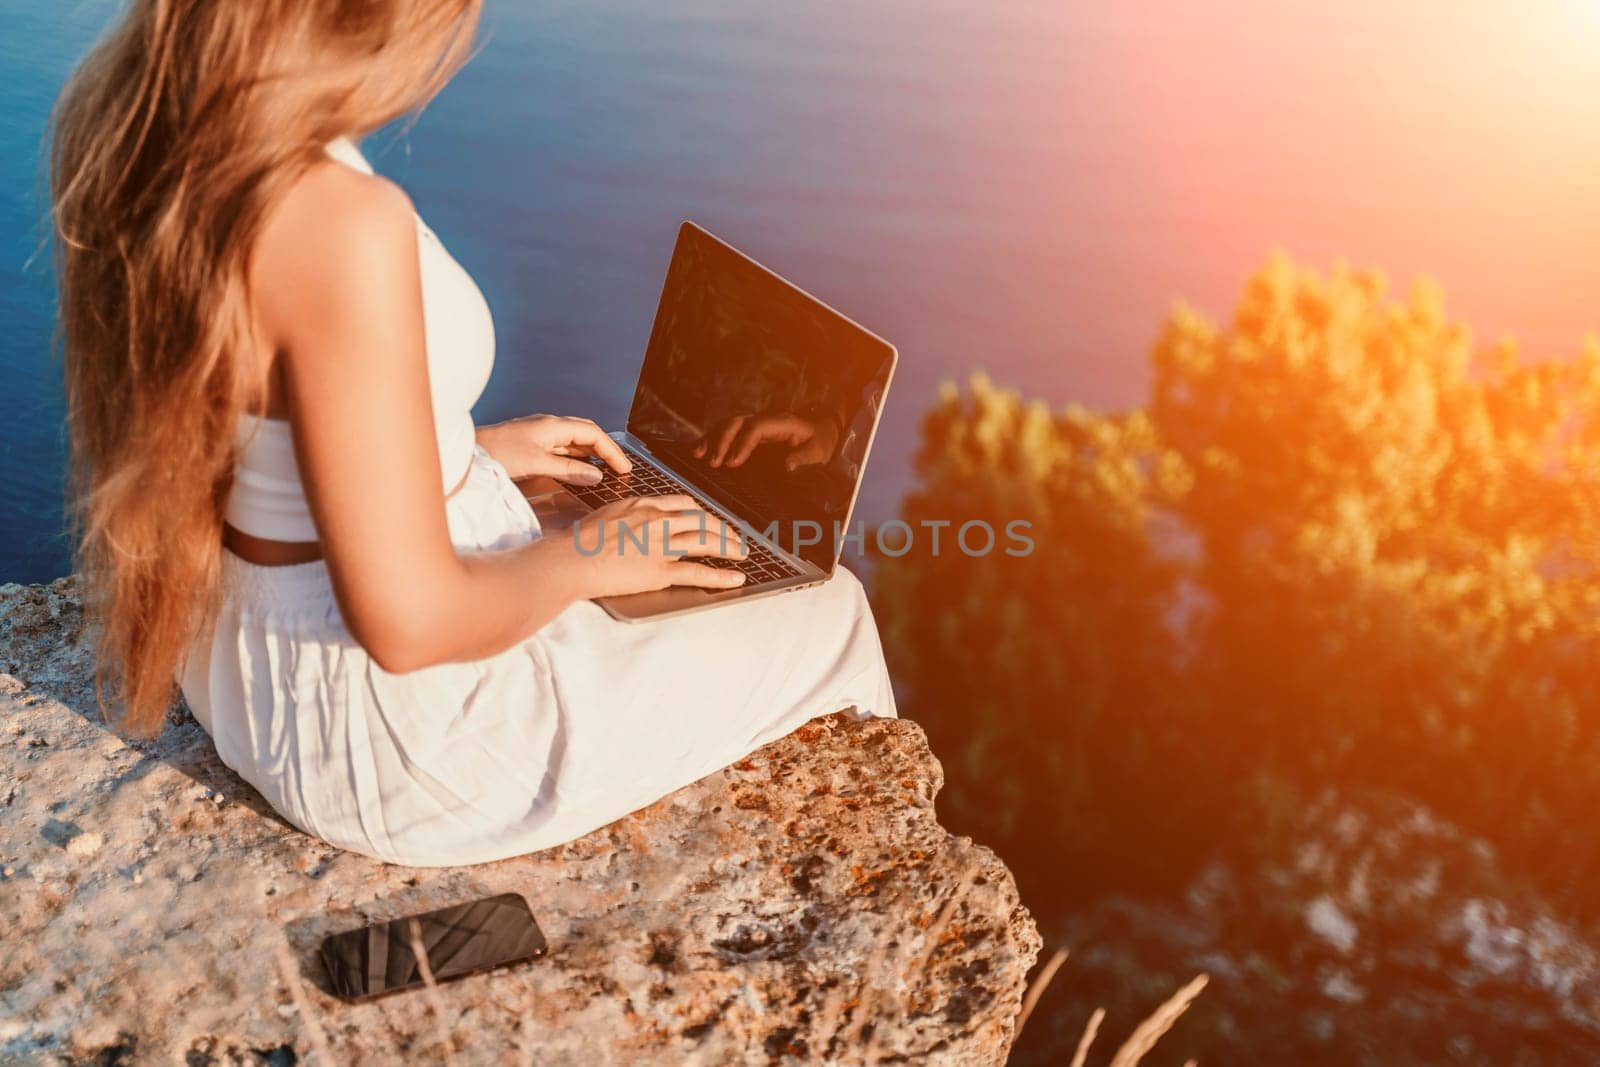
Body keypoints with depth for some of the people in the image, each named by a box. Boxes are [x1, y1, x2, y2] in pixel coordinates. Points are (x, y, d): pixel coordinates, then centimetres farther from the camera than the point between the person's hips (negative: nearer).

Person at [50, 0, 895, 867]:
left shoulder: (130, 115, -6)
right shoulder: (342, 224, -34)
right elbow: (410, 621, -29)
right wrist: (580, 559, -10)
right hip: (400, 732, -9)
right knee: (827, 614, 11)